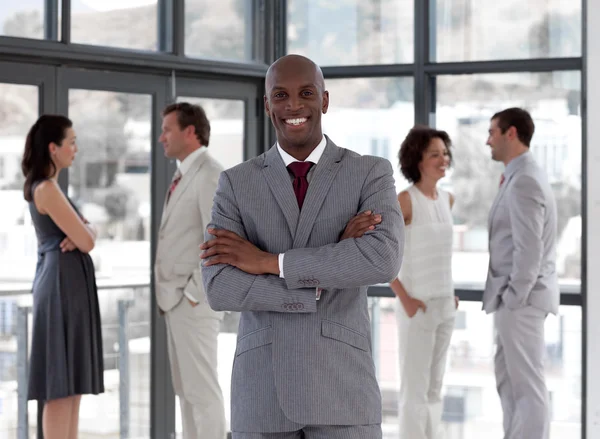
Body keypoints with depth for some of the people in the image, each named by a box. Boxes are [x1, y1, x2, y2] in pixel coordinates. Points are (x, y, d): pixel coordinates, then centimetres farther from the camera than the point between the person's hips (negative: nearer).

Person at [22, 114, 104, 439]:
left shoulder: (44, 188, 16)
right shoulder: (47, 189, -15)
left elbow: (88, 233, 16)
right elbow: (87, 242, -16)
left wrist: (80, 234, -7)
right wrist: (81, 235, 7)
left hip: (69, 285, 10)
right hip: (63, 284, -10)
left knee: (73, 384, 11)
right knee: (62, 386, -8)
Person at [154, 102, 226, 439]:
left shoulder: (210, 173, -13)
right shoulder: (184, 176, 17)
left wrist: (194, 294, -18)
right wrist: (169, 293, 11)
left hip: (194, 301, -10)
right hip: (177, 300, 10)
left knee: (203, 389, -7)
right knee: (186, 389, 12)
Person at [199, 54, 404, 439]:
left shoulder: (371, 174, 2)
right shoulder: (237, 184, 5)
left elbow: (383, 260, -19)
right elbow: (221, 289, -9)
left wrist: (269, 261, -16)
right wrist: (329, 274, -16)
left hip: (342, 388, -1)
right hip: (263, 393, 2)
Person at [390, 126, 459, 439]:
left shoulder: (447, 199, 9)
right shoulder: (405, 199, -12)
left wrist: (450, 292, 14)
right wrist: (404, 298, -17)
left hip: (444, 305, 7)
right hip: (417, 305, -7)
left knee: (434, 387, 12)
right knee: (415, 389, -3)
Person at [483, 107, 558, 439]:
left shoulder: (523, 181, -17)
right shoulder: (521, 176, 15)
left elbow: (529, 248, -21)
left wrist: (514, 297, -17)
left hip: (520, 298, -10)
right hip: (517, 297, 10)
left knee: (527, 386, -6)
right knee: (508, 380, 14)